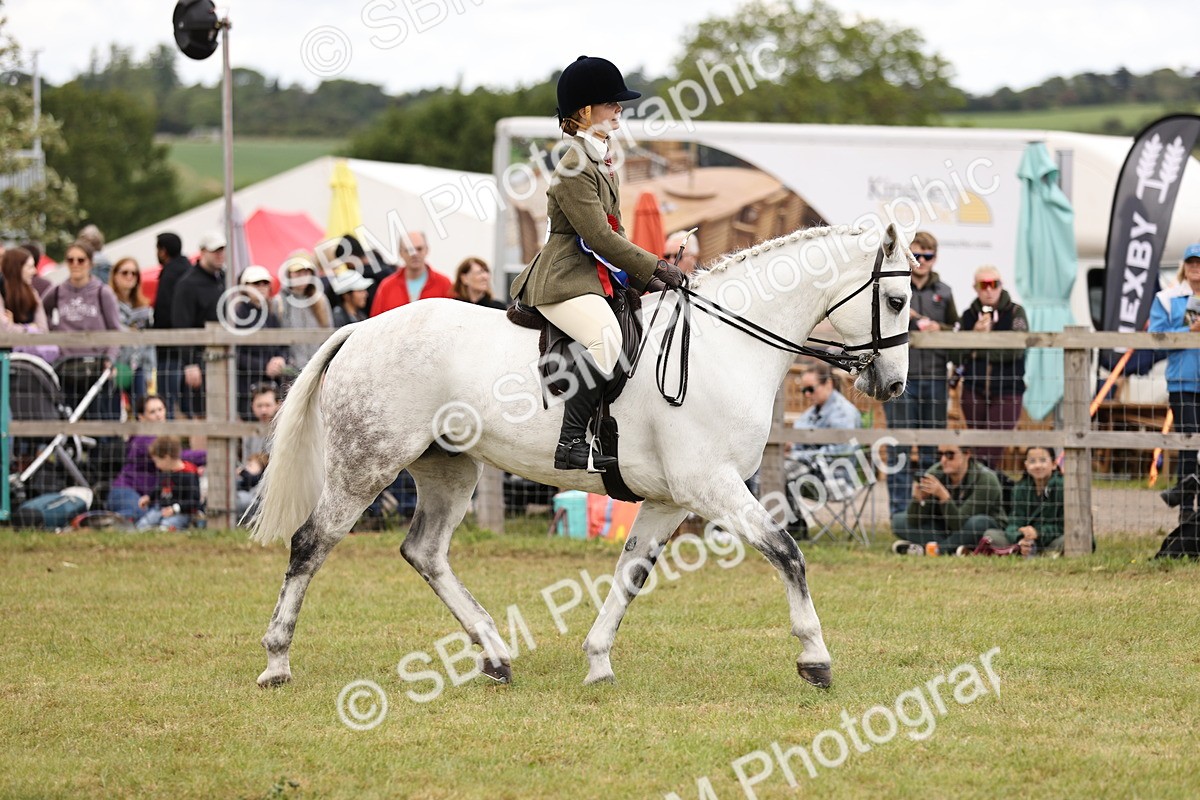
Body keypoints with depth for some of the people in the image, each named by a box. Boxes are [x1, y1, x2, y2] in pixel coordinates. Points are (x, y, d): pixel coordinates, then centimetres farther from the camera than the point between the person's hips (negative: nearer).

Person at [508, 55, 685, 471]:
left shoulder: (603, 165, 17)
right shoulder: (574, 170, -15)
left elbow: (613, 232, 23)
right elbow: (600, 236, -20)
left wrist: (645, 277, 11)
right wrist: (655, 268, -15)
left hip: (597, 277, 11)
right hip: (564, 282, -11)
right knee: (606, 337, -33)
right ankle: (571, 443, -34)